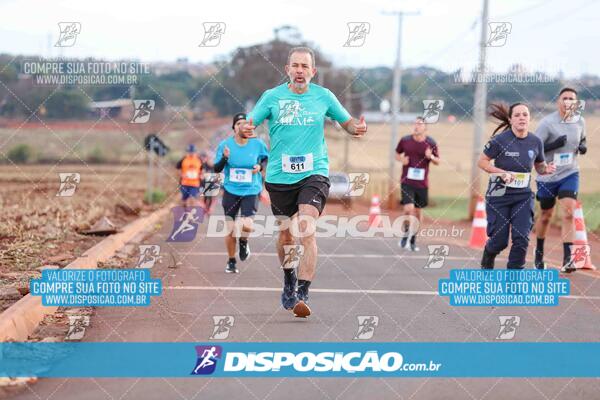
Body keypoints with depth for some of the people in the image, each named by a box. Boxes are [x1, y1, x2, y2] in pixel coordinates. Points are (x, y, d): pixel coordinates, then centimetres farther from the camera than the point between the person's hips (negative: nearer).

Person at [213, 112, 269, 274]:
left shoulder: (258, 144, -5)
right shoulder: (225, 144, -5)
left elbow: (266, 158, 14)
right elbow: (217, 169, -1)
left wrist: (261, 166, -8)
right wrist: (225, 158, -21)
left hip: (251, 191, -1)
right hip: (231, 191, 1)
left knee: (246, 226, -20)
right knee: (230, 230, 2)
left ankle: (243, 242, 17)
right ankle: (231, 261, 26)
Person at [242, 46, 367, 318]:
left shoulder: (323, 96, 4)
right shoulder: (272, 97, 2)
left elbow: (347, 122, 14)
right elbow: (249, 123, 1)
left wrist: (357, 128, -9)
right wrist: (246, 129, -24)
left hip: (314, 173, -1)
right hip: (279, 176, 2)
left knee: (307, 231, -20)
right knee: (285, 234, 13)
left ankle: (303, 295, -21)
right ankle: (289, 280, 41)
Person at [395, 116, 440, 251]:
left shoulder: (431, 143, -1)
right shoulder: (405, 140, -1)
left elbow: (438, 162, 7)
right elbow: (397, 154, 16)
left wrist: (431, 157, -15)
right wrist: (401, 159, -6)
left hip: (422, 183, 2)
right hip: (407, 181, -2)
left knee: (418, 211, 10)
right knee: (408, 208, -17)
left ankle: (413, 239, 27)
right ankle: (406, 233, 8)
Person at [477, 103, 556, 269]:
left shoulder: (536, 142, -1)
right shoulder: (500, 140, -13)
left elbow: (539, 166, 13)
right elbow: (482, 161, -7)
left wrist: (547, 169, -10)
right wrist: (502, 173, -20)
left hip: (523, 196, 3)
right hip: (499, 195, -3)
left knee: (522, 238, -9)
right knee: (500, 240, 3)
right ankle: (487, 259, 39)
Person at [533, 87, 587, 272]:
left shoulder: (580, 121, 0)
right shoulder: (547, 122, -14)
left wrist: (583, 146, -3)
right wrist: (554, 144, -28)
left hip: (570, 175, 2)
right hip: (548, 176, -2)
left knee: (568, 214, -15)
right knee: (546, 216, 12)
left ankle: (567, 259, -17)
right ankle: (539, 252, 36)